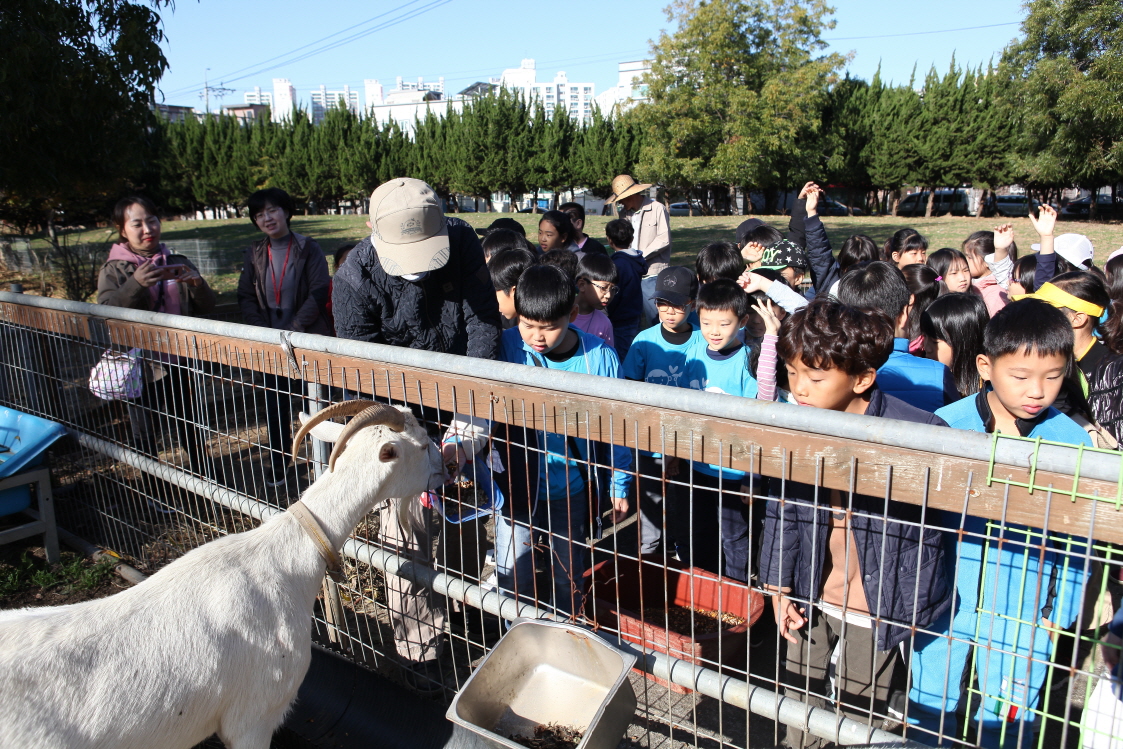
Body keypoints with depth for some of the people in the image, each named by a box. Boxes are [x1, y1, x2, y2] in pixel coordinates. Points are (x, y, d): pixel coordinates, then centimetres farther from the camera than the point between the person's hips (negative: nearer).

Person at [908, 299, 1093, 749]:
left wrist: (1061, 610, 2)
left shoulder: (1072, 442, -9)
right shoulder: (946, 425, -11)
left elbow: (1077, 539, 1)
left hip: (1022, 612, 0)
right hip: (944, 598, 0)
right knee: (927, 706, 18)